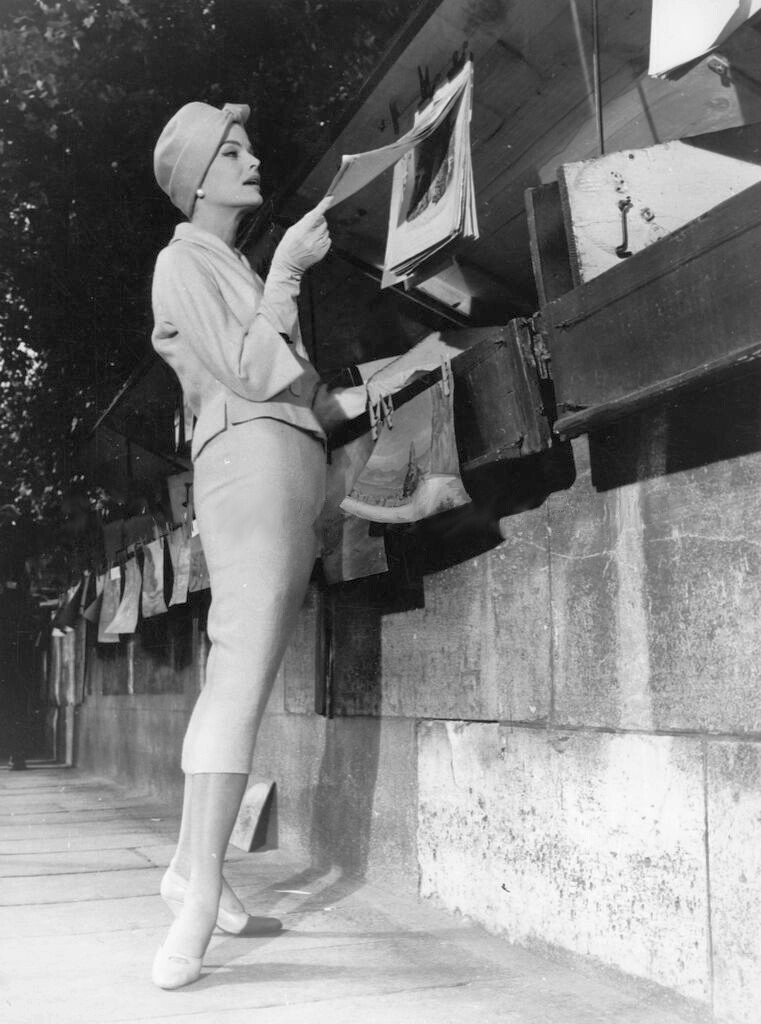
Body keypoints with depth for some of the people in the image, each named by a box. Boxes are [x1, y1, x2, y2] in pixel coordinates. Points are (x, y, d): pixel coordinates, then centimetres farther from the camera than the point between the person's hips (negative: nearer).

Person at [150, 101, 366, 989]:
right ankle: (200, 903, -22)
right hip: (250, 460, -9)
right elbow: (251, 375, -11)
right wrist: (286, 270, -8)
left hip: (293, 465, 9)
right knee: (243, 675, -19)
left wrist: (359, 396, 12)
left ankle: (191, 864, 13)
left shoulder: (236, 270, 29)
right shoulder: (183, 263, 2)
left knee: (233, 676, 7)